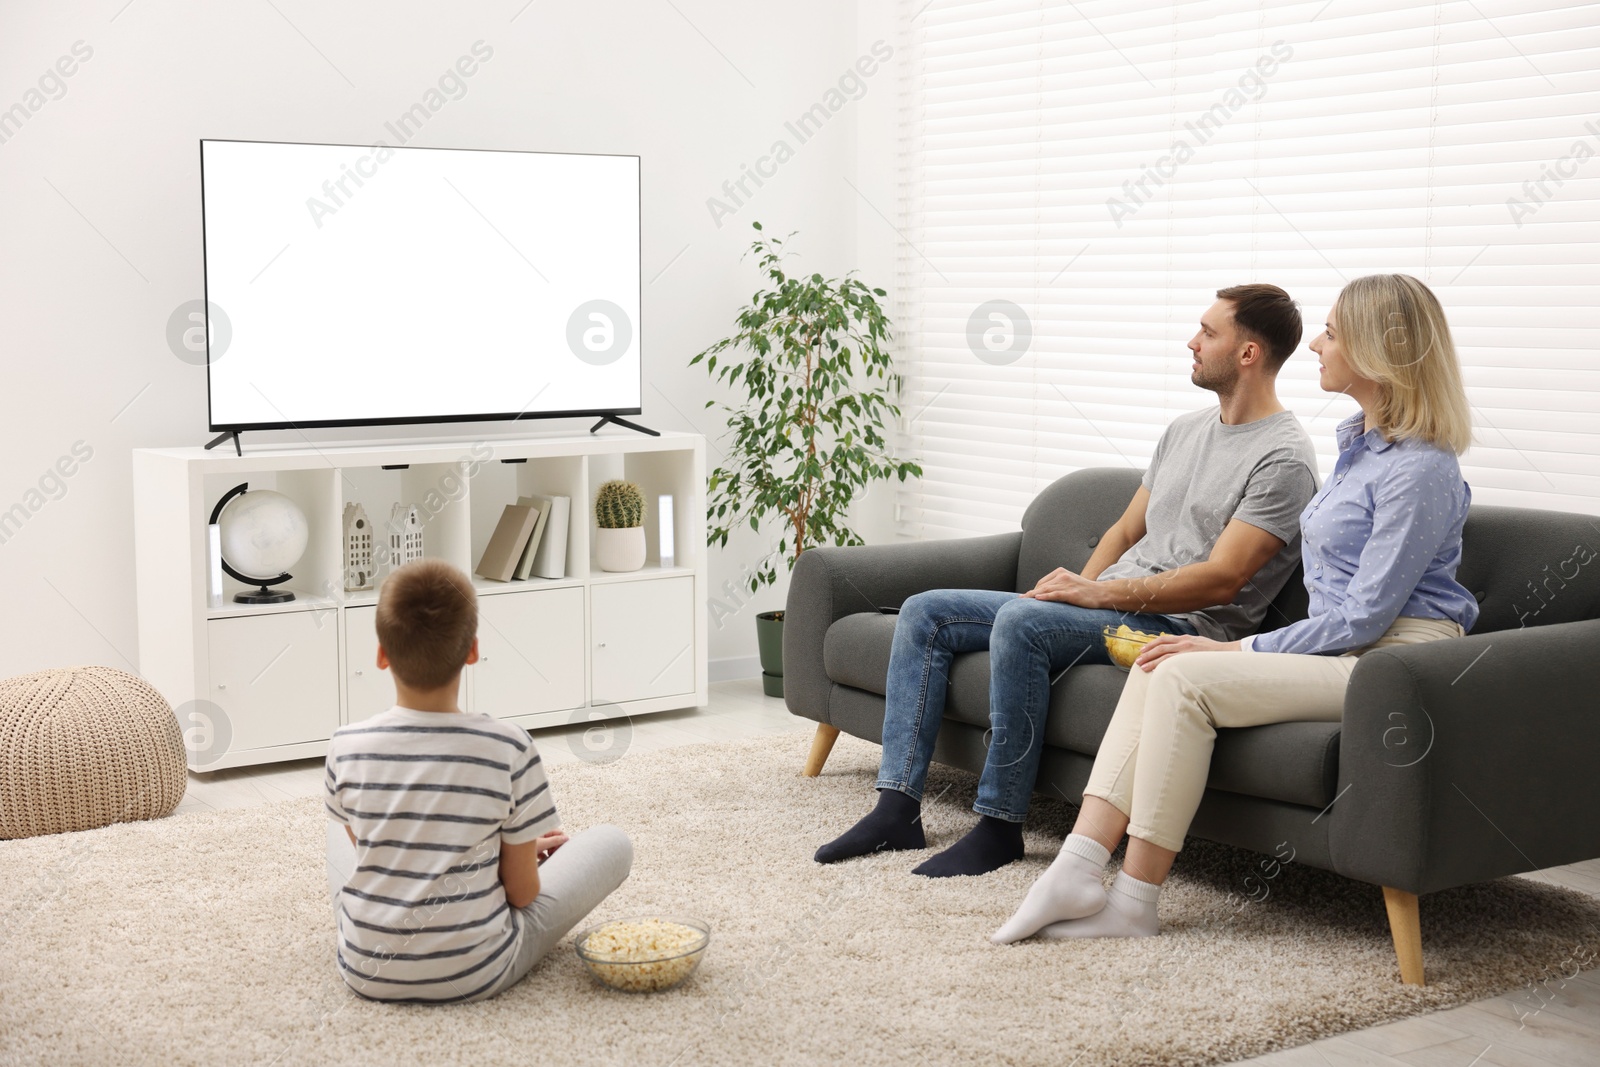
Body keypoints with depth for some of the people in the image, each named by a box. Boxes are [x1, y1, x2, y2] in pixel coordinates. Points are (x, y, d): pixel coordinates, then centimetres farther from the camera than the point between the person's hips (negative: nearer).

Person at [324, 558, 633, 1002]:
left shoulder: (346, 748, -10)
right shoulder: (509, 748, -16)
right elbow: (522, 891, -8)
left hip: (367, 973, 3)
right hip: (474, 976, -3)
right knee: (612, 842, 14)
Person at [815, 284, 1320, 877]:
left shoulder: (1283, 459, -9)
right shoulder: (1186, 429, 19)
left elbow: (1221, 580, -18)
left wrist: (1100, 592, -19)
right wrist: (1079, 587, 2)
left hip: (1183, 626, -9)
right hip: (1112, 605, 9)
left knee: (1021, 620, -34)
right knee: (926, 613, 0)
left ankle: (999, 825, -25)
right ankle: (898, 808, -7)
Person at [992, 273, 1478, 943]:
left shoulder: (1420, 470, -16)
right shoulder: (1357, 442, 15)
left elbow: (1365, 616, -19)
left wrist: (1238, 651, -15)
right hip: (1342, 647, 9)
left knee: (1185, 676, -24)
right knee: (1156, 667, -10)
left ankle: (1134, 903, -16)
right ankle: (1078, 872, -18)